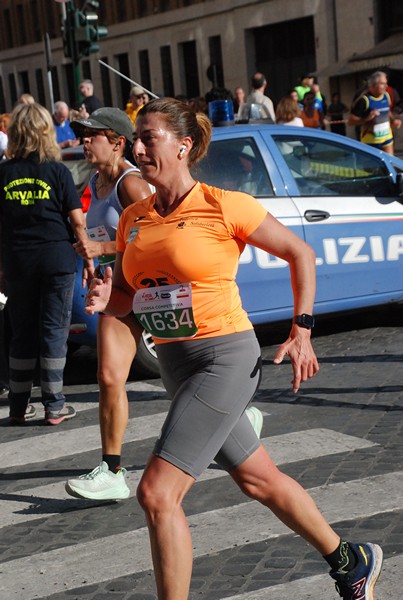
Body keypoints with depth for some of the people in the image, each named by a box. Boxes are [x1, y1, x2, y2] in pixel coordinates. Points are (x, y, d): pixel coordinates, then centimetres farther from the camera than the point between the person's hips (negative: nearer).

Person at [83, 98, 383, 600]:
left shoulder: (224, 206, -11)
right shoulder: (133, 219, 7)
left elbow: (300, 253, -1)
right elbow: (126, 298, 15)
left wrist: (301, 331, -4)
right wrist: (103, 300, -8)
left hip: (225, 357, -7)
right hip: (174, 364, 7)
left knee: (156, 492, -15)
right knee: (257, 479, 18)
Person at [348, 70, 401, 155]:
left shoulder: (386, 96, 3)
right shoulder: (364, 100, -19)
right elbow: (351, 121, -18)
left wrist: (393, 120, 1)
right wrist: (367, 118, -32)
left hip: (387, 138, 6)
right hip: (370, 141, -6)